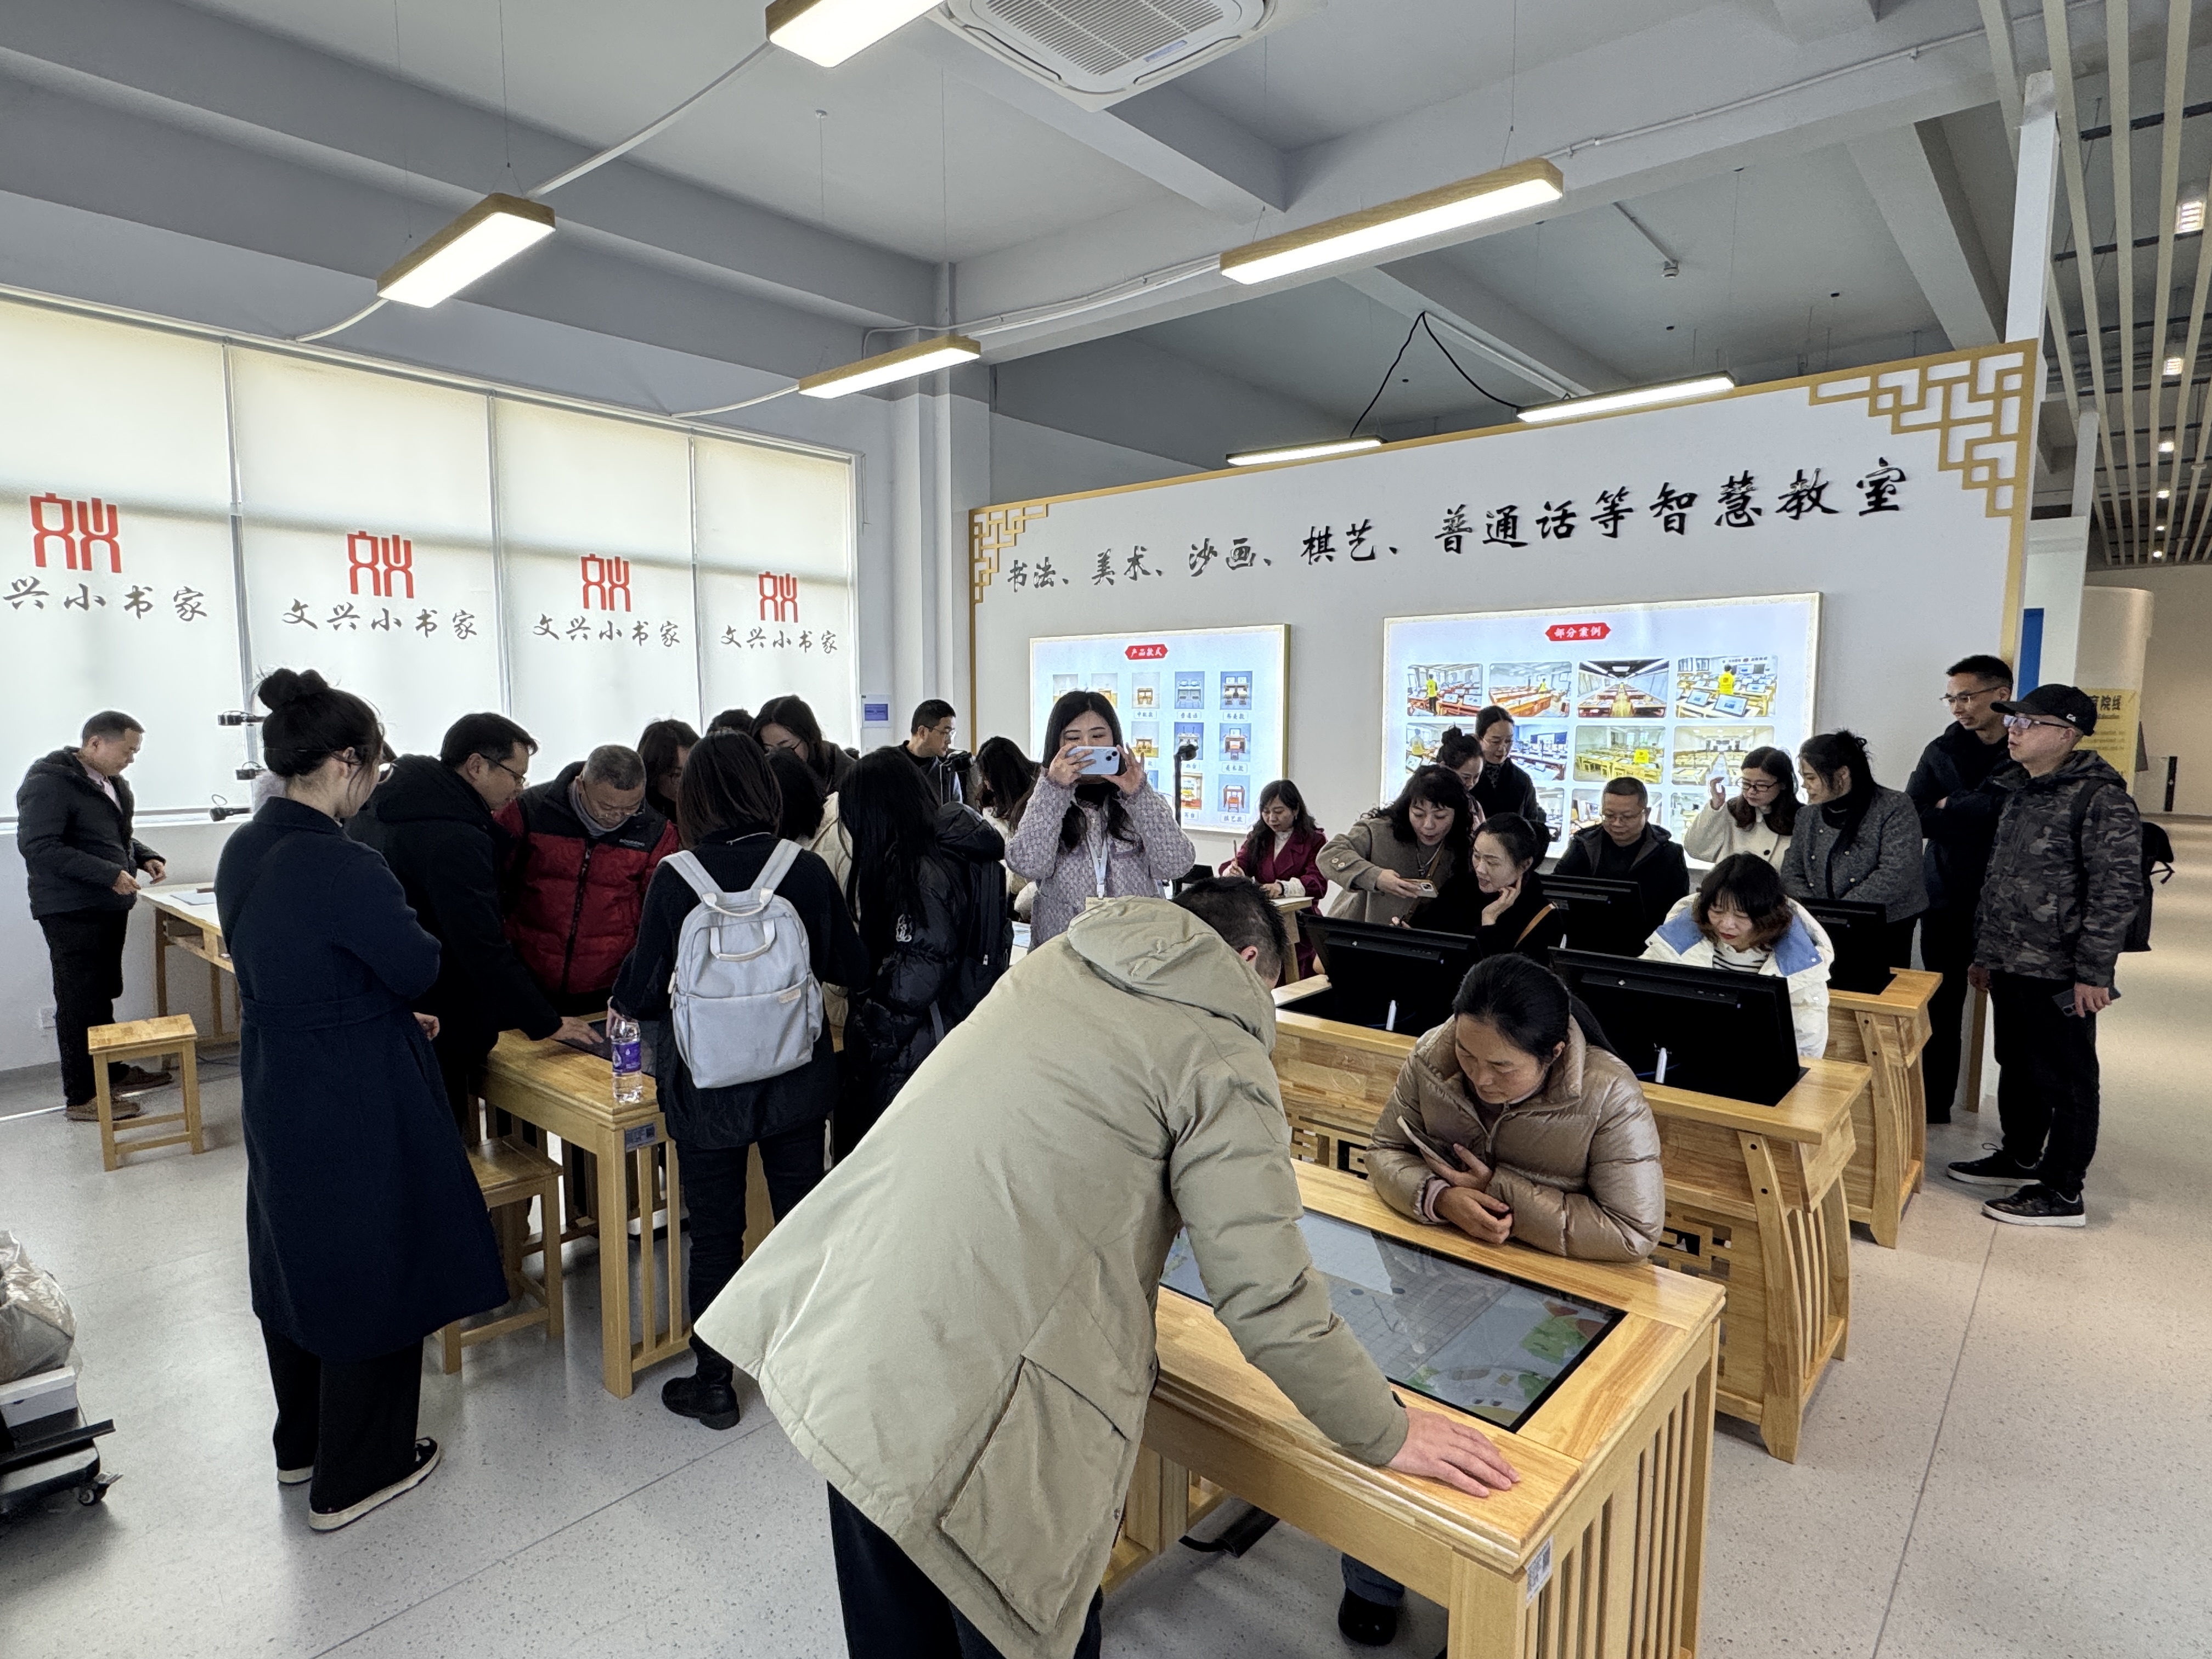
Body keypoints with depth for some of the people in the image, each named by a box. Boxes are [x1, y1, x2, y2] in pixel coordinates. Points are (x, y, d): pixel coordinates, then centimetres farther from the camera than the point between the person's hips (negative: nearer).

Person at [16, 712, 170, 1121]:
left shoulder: (110, 781, 13)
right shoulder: (49, 783, -15)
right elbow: (37, 846, -23)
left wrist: (144, 856, 5)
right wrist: (109, 874, -26)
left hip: (110, 906, 9)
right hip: (72, 911, -9)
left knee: (103, 995, 17)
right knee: (79, 1002, -3)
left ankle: (109, 1072, 28)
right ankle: (81, 1096, 5)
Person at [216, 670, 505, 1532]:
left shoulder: (244, 851, 1)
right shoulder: (346, 868, -27)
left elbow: (287, 972, 9)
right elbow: (421, 968, -17)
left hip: (277, 1094, 9)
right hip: (355, 1105, -9)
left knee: (298, 1262, 24)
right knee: (371, 1276, 8)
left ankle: (301, 1443, 44)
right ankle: (355, 1475, 26)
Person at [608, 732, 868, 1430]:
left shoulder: (676, 880, -16)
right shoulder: (808, 871, -11)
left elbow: (643, 991, -9)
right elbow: (853, 967, -1)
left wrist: (623, 1002, 14)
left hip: (709, 1085, -2)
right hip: (798, 1082, 2)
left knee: (715, 1233, 13)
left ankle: (713, 1384, 28)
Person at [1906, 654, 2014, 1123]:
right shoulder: (1942, 752, 6)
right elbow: (1914, 819, -3)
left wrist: (1951, 807, -10)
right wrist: (1980, 814, -13)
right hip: (1947, 900, 3)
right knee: (1942, 1010, 9)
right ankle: (1934, 1107, 20)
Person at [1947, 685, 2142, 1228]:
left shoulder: (2100, 798, -14)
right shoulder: (2020, 792, 12)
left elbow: (2118, 890, -17)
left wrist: (2093, 971, -18)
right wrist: (1985, 951, 20)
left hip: (2058, 974, -8)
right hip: (2010, 966, 8)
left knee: (2065, 1080, 3)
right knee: (2017, 1069, 19)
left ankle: (2062, 1195, 14)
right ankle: (2021, 1158, 35)